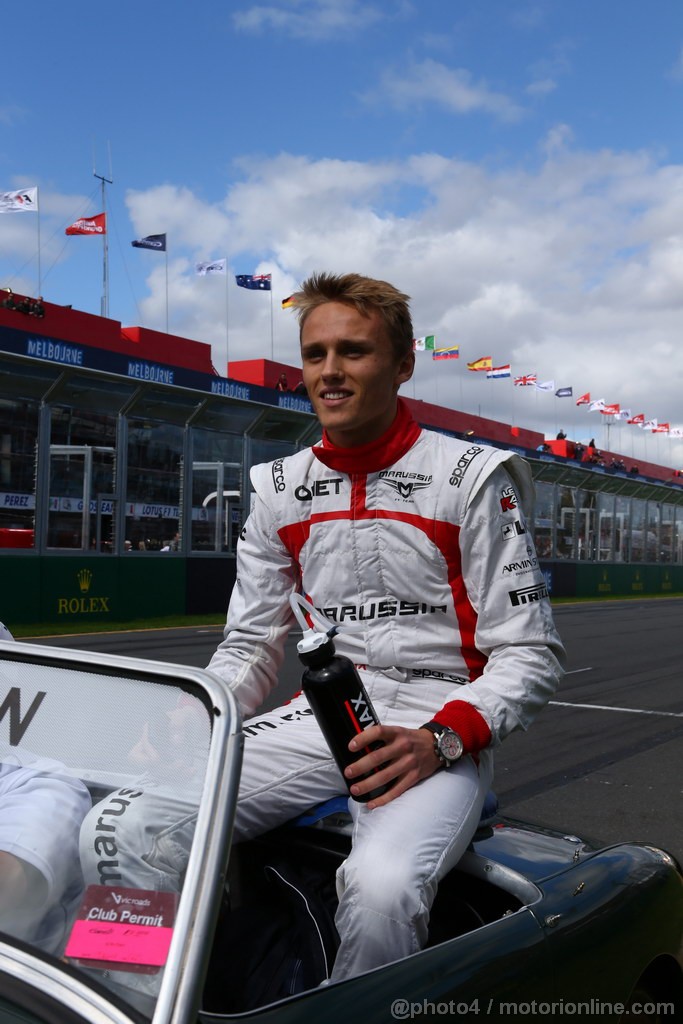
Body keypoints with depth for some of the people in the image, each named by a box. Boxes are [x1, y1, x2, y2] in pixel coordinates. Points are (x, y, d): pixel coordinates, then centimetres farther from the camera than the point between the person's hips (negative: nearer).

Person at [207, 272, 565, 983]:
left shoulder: (470, 478, -2)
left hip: (440, 723, -3)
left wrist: (442, 739, -20)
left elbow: (530, 652, -3)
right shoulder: (279, 490, 11)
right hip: (323, 712, 4)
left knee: (381, 886, -34)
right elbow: (250, 643, 15)